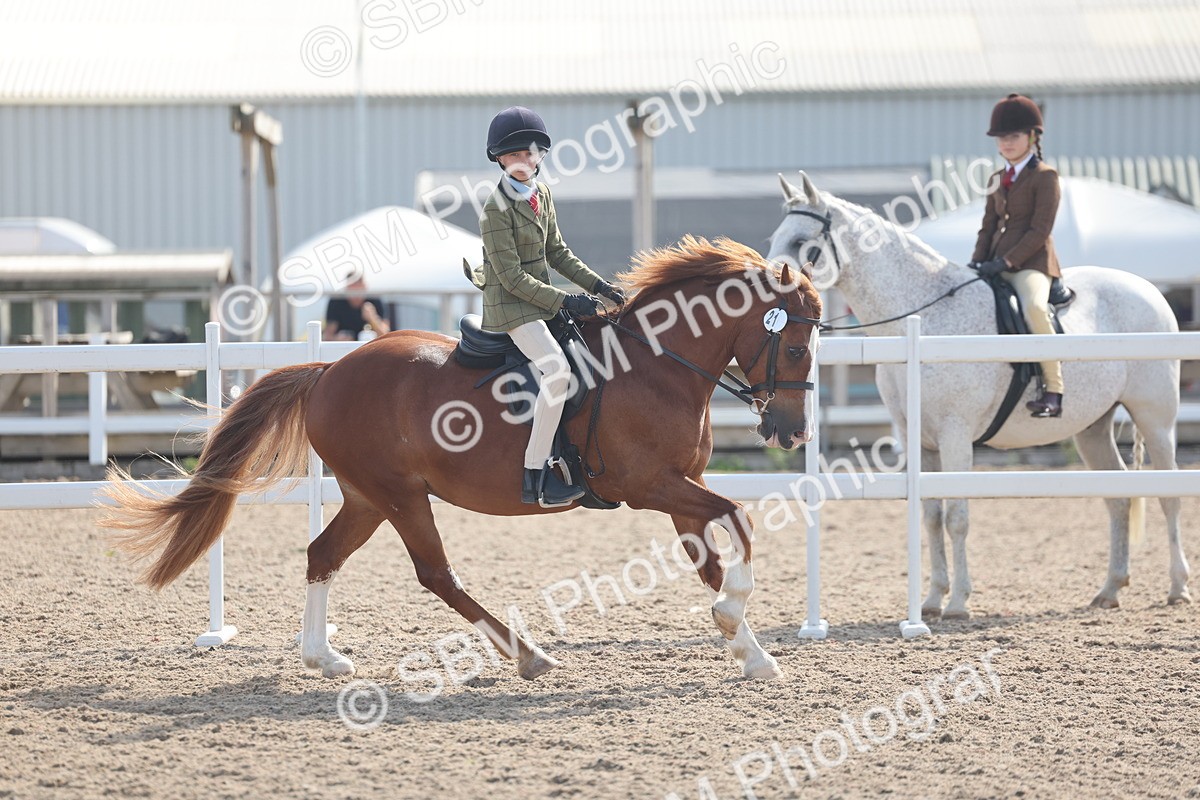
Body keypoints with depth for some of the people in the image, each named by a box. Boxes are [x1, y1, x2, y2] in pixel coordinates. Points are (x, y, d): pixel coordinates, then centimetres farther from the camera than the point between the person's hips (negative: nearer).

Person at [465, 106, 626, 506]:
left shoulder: (542, 194, 8)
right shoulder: (497, 209, -17)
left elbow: (556, 252, 17)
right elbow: (513, 277, -18)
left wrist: (597, 285, 7)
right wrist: (565, 301, -21)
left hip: (541, 299, 9)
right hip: (509, 304, -9)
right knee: (557, 369, -26)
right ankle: (535, 475, -25)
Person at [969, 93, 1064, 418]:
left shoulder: (1045, 177, -3)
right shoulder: (997, 180, 20)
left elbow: (1040, 230, -11)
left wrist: (1006, 261, -19)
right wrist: (978, 261, 1)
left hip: (1031, 263, -8)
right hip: (997, 265, 8)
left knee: (1034, 306, -37)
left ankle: (1053, 389, -32)